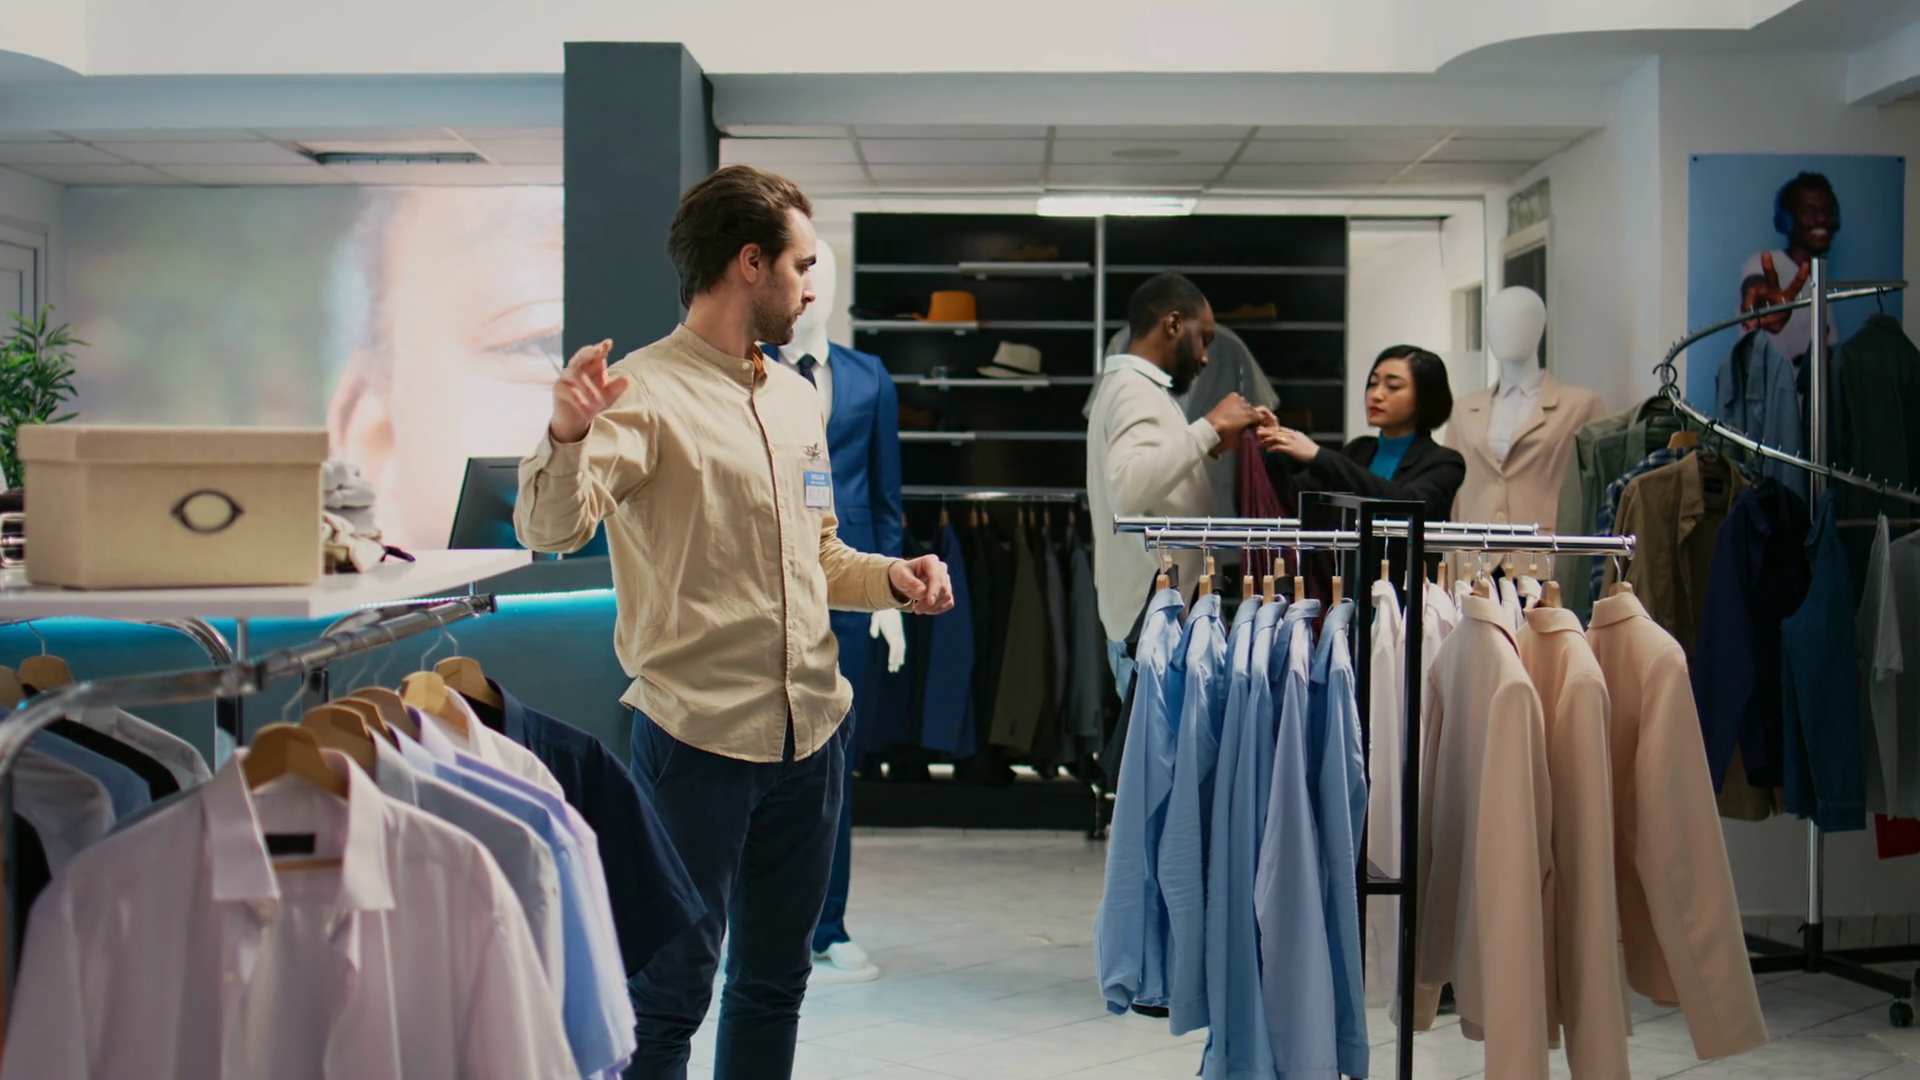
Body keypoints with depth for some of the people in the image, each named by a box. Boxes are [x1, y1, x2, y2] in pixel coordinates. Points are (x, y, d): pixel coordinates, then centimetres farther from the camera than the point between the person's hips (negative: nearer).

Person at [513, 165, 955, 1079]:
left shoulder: (797, 399, 15)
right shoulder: (646, 392, -10)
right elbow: (549, 531, -23)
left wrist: (892, 578, 5)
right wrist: (568, 438, -42)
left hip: (809, 734, 7)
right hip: (696, 737, -7)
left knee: (775, 979, 17)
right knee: (671, 991, -1)